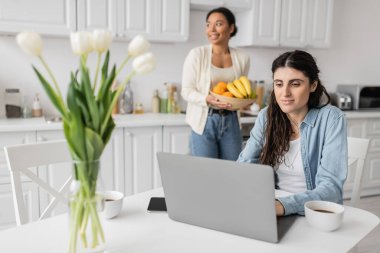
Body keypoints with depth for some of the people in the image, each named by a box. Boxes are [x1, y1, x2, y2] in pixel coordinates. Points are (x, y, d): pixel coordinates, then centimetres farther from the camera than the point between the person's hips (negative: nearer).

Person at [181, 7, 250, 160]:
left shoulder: (242, 58, 5)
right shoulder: (197, 54, -5)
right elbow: (186, 91, -6)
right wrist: (207, 99, -23)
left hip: (231, 123, 3)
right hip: (205, 122, -3)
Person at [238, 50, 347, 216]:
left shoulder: (331, 119, -11)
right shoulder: (266, 116, 1)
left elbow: (331, 186, -18)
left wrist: (284, 205, -33)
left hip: (318, 214, -3)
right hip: (273, 208, 4)